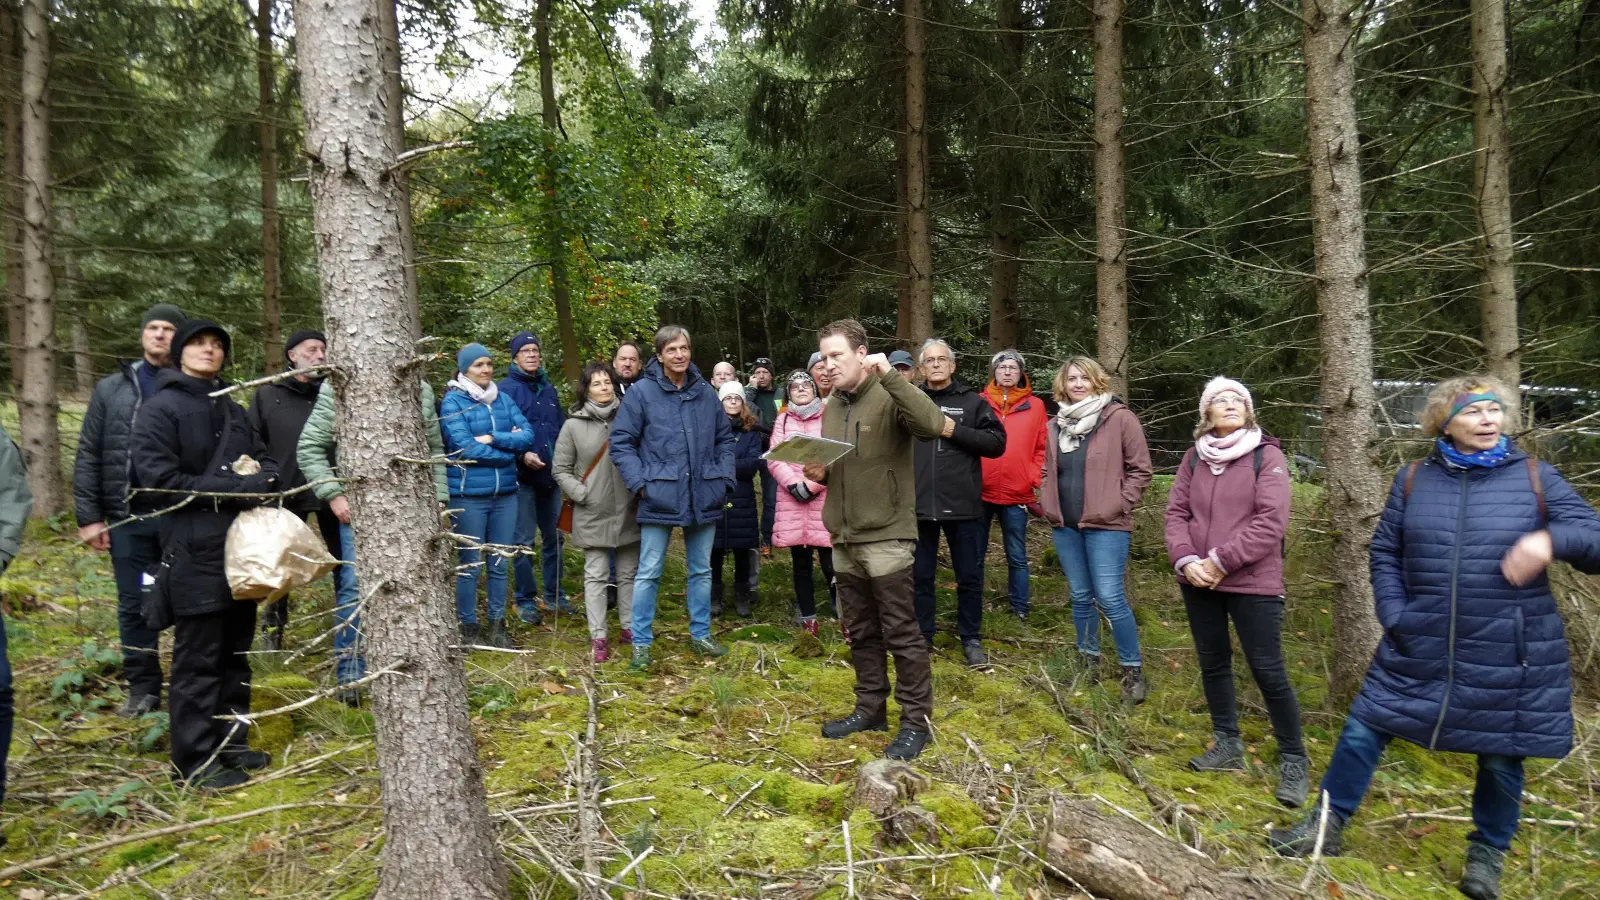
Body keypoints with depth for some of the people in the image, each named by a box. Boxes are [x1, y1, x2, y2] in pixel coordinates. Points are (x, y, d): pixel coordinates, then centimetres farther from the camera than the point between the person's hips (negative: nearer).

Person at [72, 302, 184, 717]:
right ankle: (142, 688, 22)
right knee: (134, 606, 10)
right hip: (129, 517, 2)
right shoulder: (111, 389, 8)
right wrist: (88, 516, 1)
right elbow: (88, 456, 7)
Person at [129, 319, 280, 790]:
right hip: (195, 552, -7)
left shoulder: (232, 409, 15)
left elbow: (266, 461, 17)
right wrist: (235, 487, -16)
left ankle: (230, 742, 26)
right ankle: (195, 761, 11)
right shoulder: (159, 409, -6)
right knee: (198, 660, 0)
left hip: (242, 545, 7)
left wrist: (259, 476, -6)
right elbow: (159, 479, -14)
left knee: (236, 654, 14)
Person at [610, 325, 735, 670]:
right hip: (659, 499, -4)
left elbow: (725, 439, 14)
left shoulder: (706, 392, 6)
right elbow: (621, 443, -5)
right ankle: (641, 644, 16)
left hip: (703, 498, 4)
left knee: (701, 570, 15)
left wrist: (724, 479, 3)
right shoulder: (642, 392, -6)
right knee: (648, 573, 3)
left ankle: (700, 635, 30)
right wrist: (640, 483, -13)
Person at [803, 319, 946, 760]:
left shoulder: (889, 398, -10)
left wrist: (890, 375, -30)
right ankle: (870, 708, 30)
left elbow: (933, 424, -31)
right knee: (861, 632, 17)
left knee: (901, 633, 1)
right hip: (843, 539, 7)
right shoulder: (831, 407, 12)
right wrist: (819, 473, 1)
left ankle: (916, 720, 13)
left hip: (887, 537, -7)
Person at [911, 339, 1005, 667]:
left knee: (969, 576, 8)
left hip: (962, 504, -1)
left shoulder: (973, 401, 3)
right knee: (920, 575, 12)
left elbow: (997, 442, -3)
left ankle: (971, 638, 23)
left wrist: (956, 431, -11)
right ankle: (922, 635, 26)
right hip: (918, 503, 1)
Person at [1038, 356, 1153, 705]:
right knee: (1080, 596, 13)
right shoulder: (1055, 425, 11)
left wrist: (1117, 505, -10)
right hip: (1064, 525, 5)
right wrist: (1047, 504, 8)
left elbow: (1140, 469, -4)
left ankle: (1133, 670, 7)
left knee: (1109, 598, -7)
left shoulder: (1119, 418, -5)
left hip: (1104, 525, -5)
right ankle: (1089, 661, 27)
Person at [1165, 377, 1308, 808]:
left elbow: (1270, 522, -15)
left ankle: (1294, 761, 17)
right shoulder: (1195, 457, 8)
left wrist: (1221, 561, -17)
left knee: (1268, 670, -1)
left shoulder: (1267, 456, -6)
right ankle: (1227, 745, 30)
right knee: (1213, 662, 14)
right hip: (1198, 580, 5)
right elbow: (1176, 511, 5)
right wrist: (1185, 560, -10)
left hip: (1252, 582, -5)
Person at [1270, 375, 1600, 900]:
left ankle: (1488, 852, 36)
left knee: (1500, 757, 12)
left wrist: (1552, 539, -28)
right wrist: (1392, 613, -3)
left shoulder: (1536, 478, -2)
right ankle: (1328, 826, 21)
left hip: (1508, 657, -1)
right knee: (1363, 731, 4)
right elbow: (1385, 551, 8)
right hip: (1419, 651, 2)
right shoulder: (1414, 480, 2)